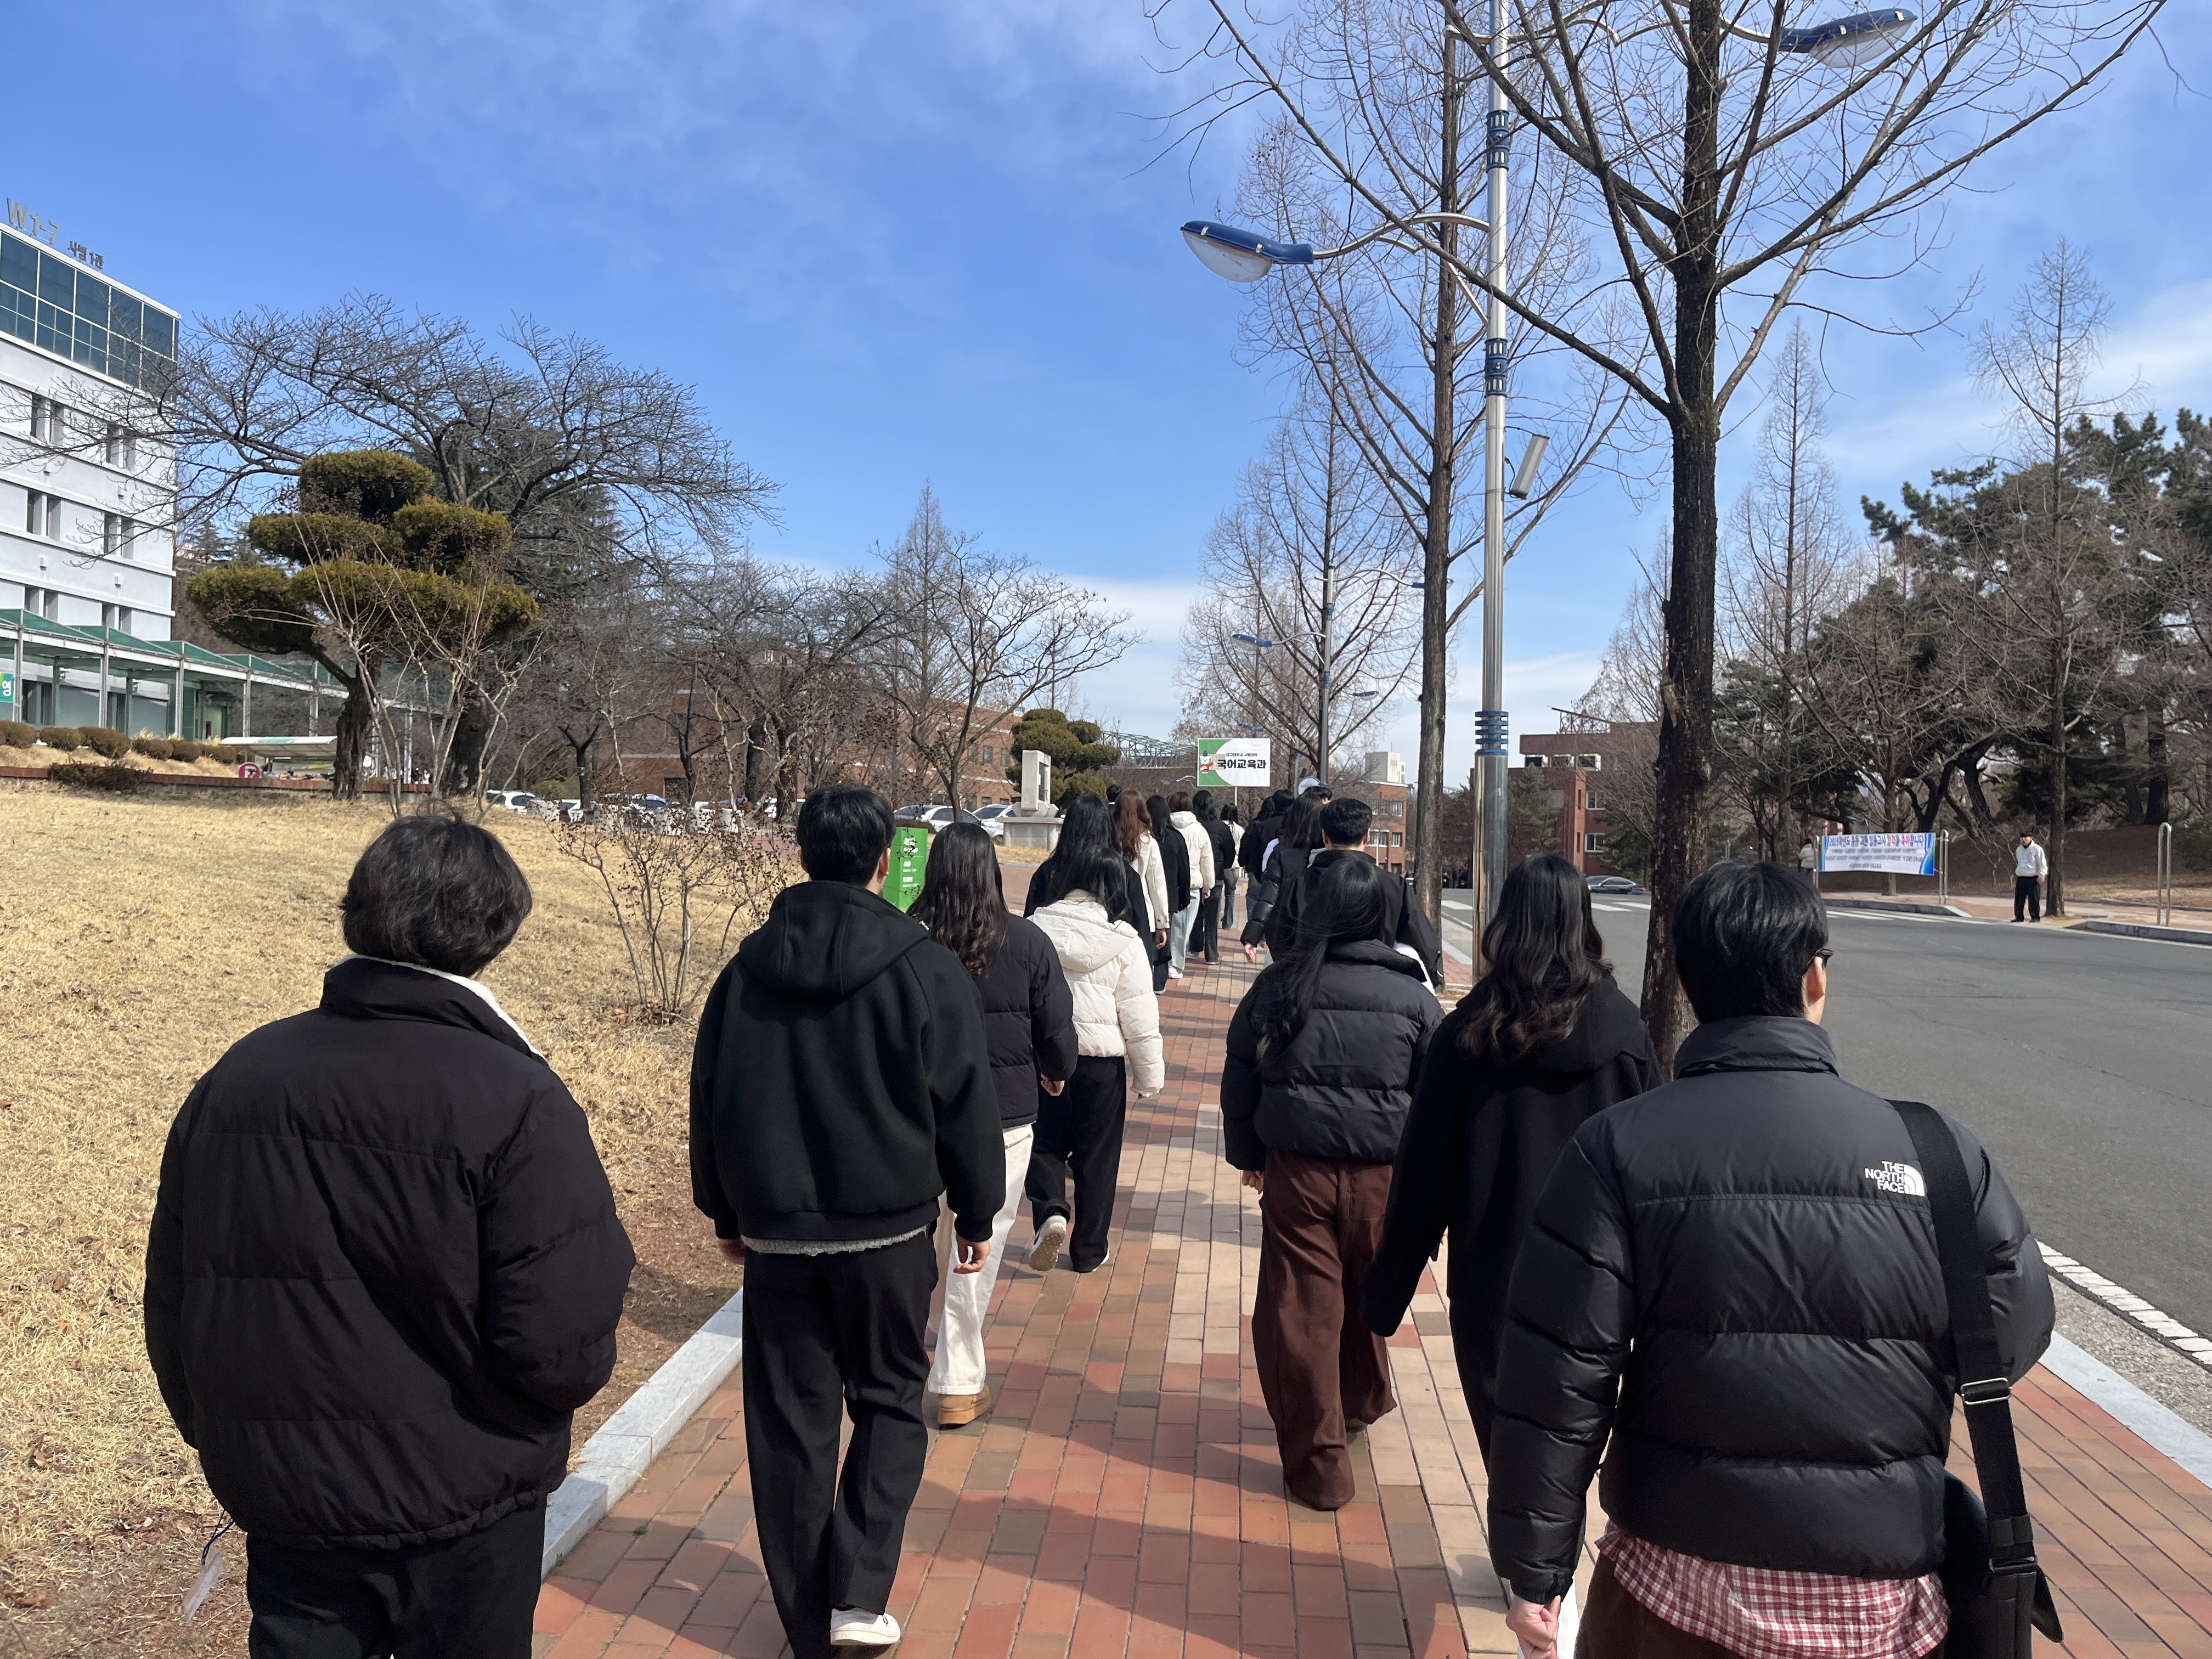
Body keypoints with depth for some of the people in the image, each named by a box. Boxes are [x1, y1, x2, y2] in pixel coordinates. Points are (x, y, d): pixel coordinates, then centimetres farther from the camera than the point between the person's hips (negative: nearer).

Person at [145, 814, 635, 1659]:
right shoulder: (518, 1105, -22)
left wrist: (220, 1433, 21)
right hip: (458, 1508, -3)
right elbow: (562, 1351, -24)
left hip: (280, 1500, 4)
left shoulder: (234, 1078, -4)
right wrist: (597, 1239, -4)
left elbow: (173, 1302, 6)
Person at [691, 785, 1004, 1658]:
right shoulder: (926, 970, -10)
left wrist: (726, 1212, 21)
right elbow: (966, 1106, -6)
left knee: (790, 1424, 12)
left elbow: (710, 1102, 9)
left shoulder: (747, 969, 1)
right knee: (889, 1405, 16)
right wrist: (977, 1214, 7)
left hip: (774, 1234, 3)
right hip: (890, 1233, -2)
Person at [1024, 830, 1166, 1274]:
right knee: (1097, 1154, 13)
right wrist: (1150, 1075, 3)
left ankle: (1050, 1212, -6)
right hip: (1102, 1059, -1)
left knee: (1047, 1142, 19)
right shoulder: (1124, 943, -10)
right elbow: (1140, 1018, -8)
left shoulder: (1035, 929, -5)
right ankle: (1089, 1250, 23)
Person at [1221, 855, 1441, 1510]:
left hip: (1296, 1168, -1)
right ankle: (1363, 1400, 48)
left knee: (1301, 1310, 7)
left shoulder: (1278, 985, -3)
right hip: (1382, 1174, 1)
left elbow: (1239, 1080, 4)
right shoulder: (1412, 996, -6)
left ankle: (1317, 1464, 12)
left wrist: (1247, 1154, 17)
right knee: (1368, 1295, 23)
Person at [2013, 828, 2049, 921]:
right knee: (2019, 899, 4)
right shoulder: (2019, 850, 15)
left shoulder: (2037, 849, -4)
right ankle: (2019, 917, 12)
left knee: (2034, 899, -4)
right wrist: (2015, 874, 24)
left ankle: (2035, 917, 4)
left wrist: (2041, 875, -9)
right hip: (2021, 878, 6)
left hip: (2033, 879, -6)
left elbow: (2042, 863, -4)